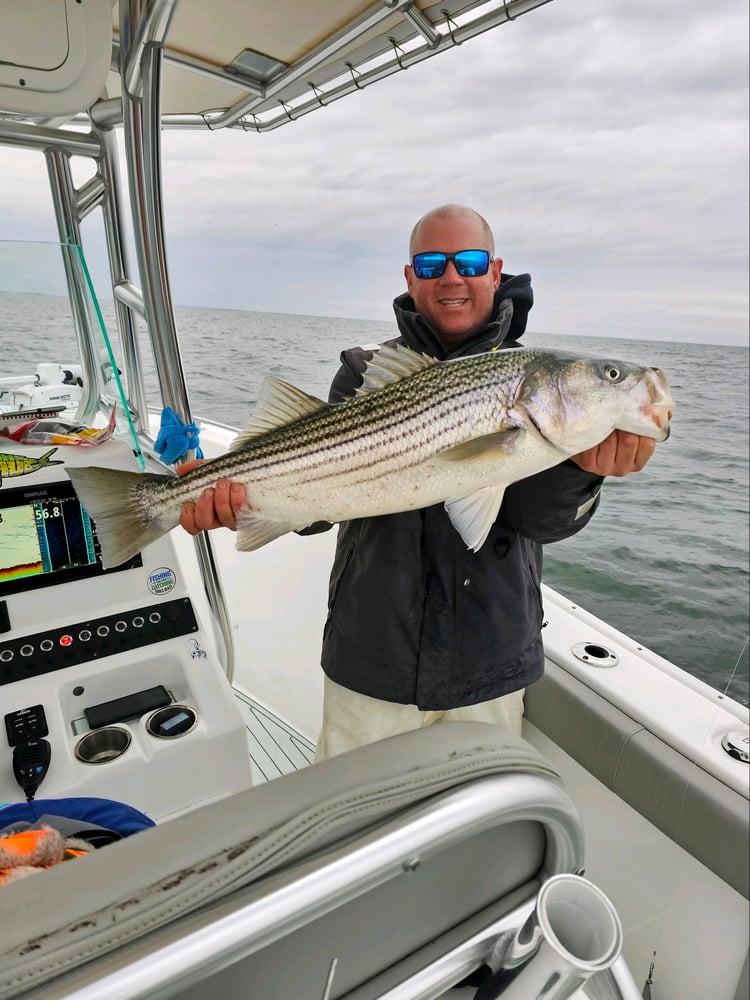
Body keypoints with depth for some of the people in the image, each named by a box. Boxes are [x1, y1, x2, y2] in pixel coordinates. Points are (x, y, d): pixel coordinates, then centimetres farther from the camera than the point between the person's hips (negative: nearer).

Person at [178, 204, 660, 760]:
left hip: (489, 672, 1)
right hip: (369, 663, 0)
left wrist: (582, 466, -35)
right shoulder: (365, 373, -1)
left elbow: (541, 518, -13)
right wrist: (244, 493, -33)